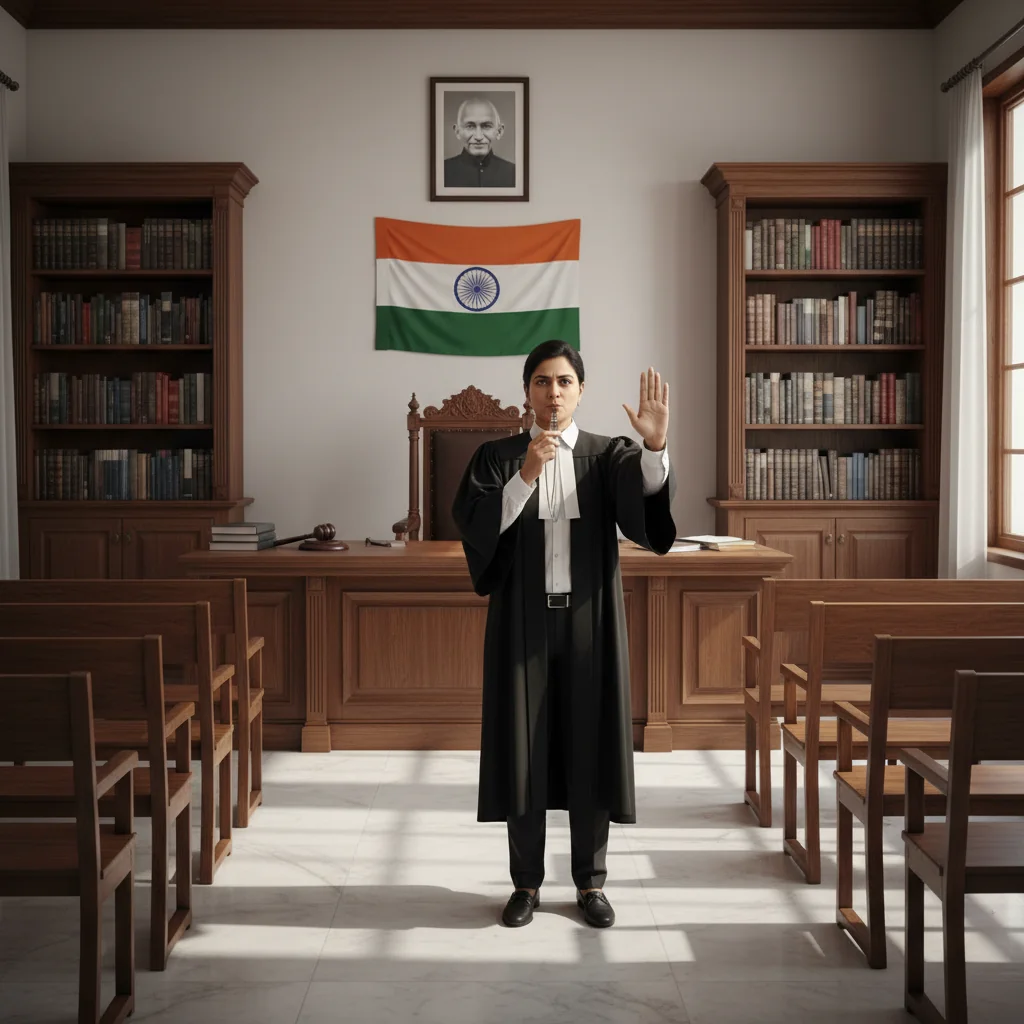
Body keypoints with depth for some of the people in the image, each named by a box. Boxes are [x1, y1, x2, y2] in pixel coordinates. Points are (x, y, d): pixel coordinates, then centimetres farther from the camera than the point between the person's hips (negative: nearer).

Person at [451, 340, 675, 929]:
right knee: (523, 750, 5)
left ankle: (591, 882, 20)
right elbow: (475, 524, -11)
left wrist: (656, 447, -37)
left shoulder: (609, 456, 4)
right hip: (523, 622, 0)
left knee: (590, 745, 6)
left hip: (589, 622, 0)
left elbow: (650, 494, -17)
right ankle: (527, 883, 19)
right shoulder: (497, 458, 4)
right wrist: (525, 475, -24)